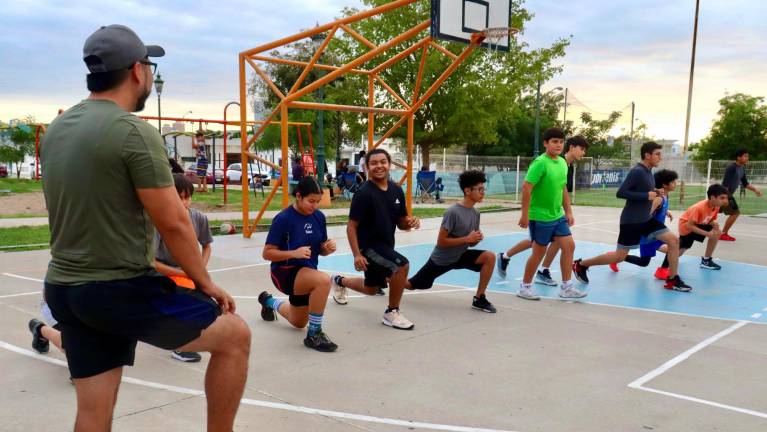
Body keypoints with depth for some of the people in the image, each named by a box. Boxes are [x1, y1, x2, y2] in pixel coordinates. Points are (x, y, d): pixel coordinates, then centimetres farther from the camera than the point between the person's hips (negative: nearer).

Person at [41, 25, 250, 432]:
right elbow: (173, 222, -17)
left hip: (63, 288, 8)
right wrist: (205, 282, -4)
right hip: (122, 289, -8)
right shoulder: (135, 130, -16)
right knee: (235, 335, 7)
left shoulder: (55, 131, 9)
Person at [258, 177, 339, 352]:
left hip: (307, 273, 7)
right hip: (285, 272, -7)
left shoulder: (319, 217, -4)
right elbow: (267, 253, -16)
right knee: (324, 280, -37)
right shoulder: (283, 219, -20)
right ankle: (314, 334, -20)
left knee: (299, 323, 26)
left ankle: (269, 302, 54)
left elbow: (321, 250, 7)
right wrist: (294, 253, -31)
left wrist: (328, 248, -17)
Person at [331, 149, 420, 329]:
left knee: (371, 289, 22)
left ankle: (339, 281, 53)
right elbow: (351, 227, -17)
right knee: (402, 265, -29)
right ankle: (392, 313, -9)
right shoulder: (364, 193, -19)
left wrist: (410, 222, -14)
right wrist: (356, 255, -24)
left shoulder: (396, 190, 0)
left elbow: (401, 223, 8)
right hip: (368, 244, -7)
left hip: (386, 244, 7)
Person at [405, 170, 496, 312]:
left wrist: (477, 238, -16)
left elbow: (471, 243, 7)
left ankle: (479, 299, -7)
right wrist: (467, 238, -27)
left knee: (490, 257, -16)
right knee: (412, 285, 9)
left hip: (461, 255, 6)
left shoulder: (475, 213, -3)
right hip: (441, 259, -6)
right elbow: (441, 241, -26)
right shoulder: (453, 212, -27)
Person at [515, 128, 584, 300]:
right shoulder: (540, 163, -17)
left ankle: (566, 287, 13)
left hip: (558, 215, 7)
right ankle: (525, 287, 19)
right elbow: (526, 188, -20)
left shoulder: (562, 163, 7)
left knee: (569, 246, 3)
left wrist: (568, 212, 15)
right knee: (539, 251, 2)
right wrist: (525, 214, -21)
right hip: (540, 216, -7)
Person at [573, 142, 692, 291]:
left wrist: (655, 192, 3)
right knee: (620, 256, -1)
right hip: (631, 221, -9)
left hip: (646, 219, 9)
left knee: (674, 240, 2)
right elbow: (620, 193, -25)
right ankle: (580, 264, 13)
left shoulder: (648, 171, 9)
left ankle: (672, 280, 11)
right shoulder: (637, 171, -19)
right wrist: (646, 195, -24)